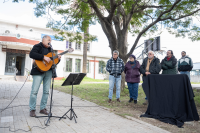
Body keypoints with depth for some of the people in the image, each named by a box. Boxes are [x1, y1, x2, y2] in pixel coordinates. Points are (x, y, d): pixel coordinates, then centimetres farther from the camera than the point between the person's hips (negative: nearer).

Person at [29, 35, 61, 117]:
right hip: (39, 71, -6)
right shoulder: (38, 46, 2)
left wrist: (58, 58, 4)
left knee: (46, 91, 6)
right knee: (34, 91, -5)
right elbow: (31, 54, -17)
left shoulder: (50, 49, 22)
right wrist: (44, 57, -22)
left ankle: (42, 108, 16)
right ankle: (32, 109, 7)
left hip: (48, 72, 6)